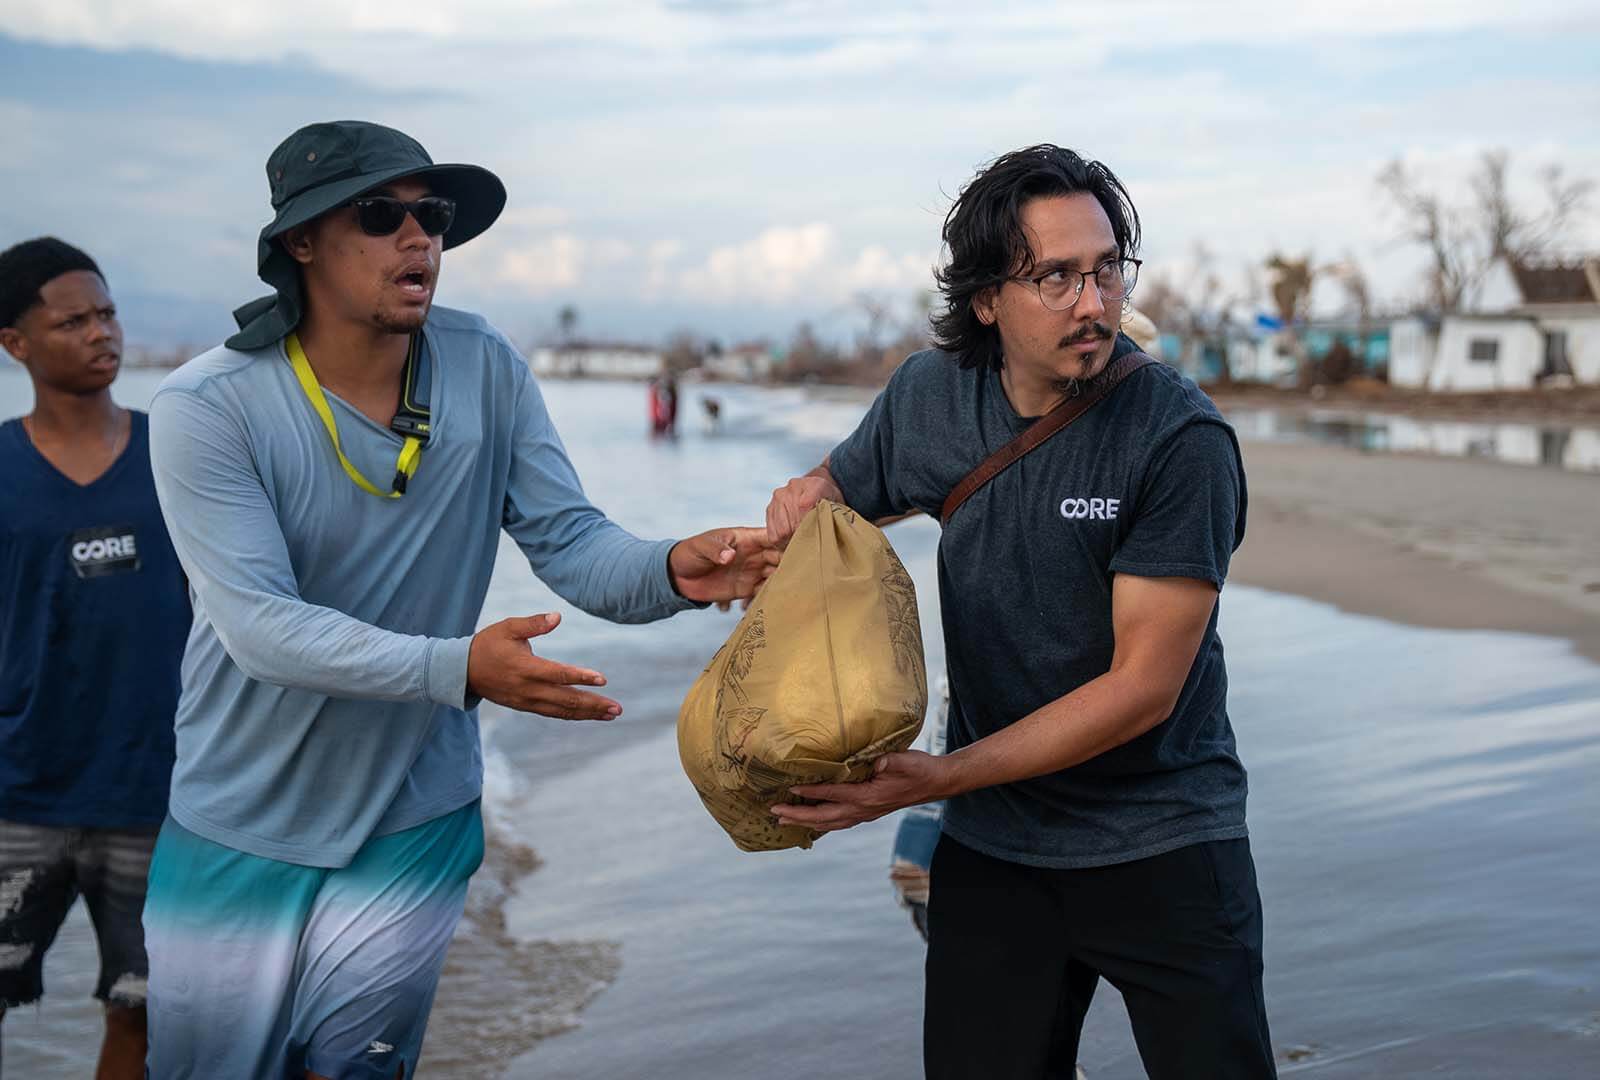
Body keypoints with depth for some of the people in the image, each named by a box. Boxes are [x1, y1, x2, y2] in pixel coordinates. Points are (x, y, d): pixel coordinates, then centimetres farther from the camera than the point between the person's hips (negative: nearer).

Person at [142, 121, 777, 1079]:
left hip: (416, 822, 2)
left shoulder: (485, 369, -8)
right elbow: (262, 624, -25)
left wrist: (671, 571, -33)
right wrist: (459, 667, -37)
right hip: (241, 830, -1)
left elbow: (571, 542, -11)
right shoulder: (207, 406, -17)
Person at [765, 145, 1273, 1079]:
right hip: (991, 851, 4)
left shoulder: (1181, 438, -19)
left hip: (1164, 849, -3)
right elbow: (845, 488, 17)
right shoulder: (932, 396, -4)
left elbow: (1142, 687, -19)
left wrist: (940, 778, -24)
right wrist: (808, 497, -8)